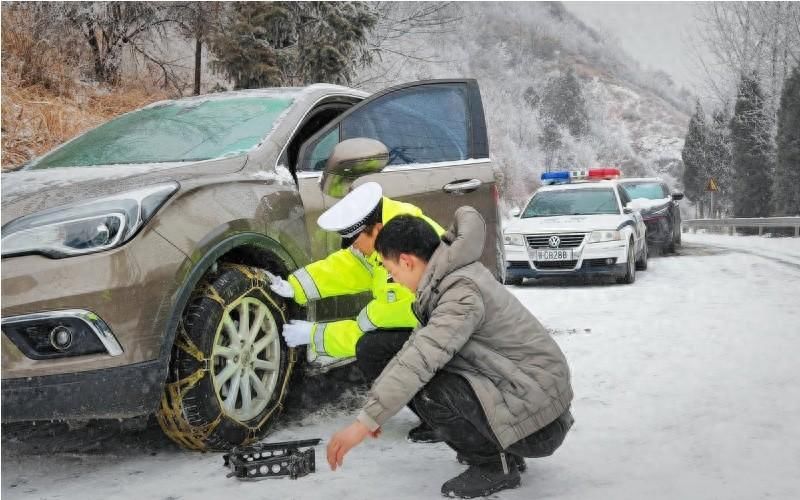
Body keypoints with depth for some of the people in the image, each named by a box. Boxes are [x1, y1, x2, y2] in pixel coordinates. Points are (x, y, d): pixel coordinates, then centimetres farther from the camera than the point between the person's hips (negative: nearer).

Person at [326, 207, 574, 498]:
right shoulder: (448, 280, 7)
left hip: (540, 420, -9)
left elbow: (422, 358, -32)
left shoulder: (463, 291, -22)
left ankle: (495, 465, -2)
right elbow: (417, 346, 13)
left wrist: (365, 422, -30)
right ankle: (499, 449, 15)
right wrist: (375, 404, 12)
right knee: (420, 378, 10)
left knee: (426, 391, -22)